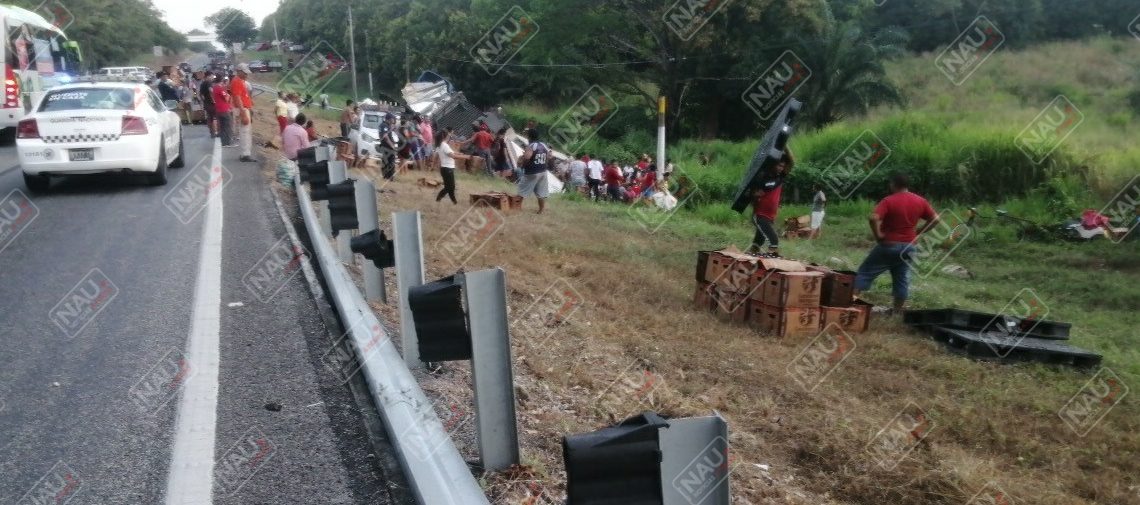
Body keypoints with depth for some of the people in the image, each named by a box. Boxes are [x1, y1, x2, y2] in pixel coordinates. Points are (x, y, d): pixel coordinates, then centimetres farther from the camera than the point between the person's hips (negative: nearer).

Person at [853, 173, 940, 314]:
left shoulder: (889, 201, -14)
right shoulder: (920, 201, 3)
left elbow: (873, 218, -27)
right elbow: (935, 219, 8)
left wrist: (878, 235, -15)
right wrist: (918, 232, 8)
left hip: (888, 244, -5)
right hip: (908, 246, 5)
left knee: (866, 271, 4)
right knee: (902, 278, 12)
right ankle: (899, 310, 15)